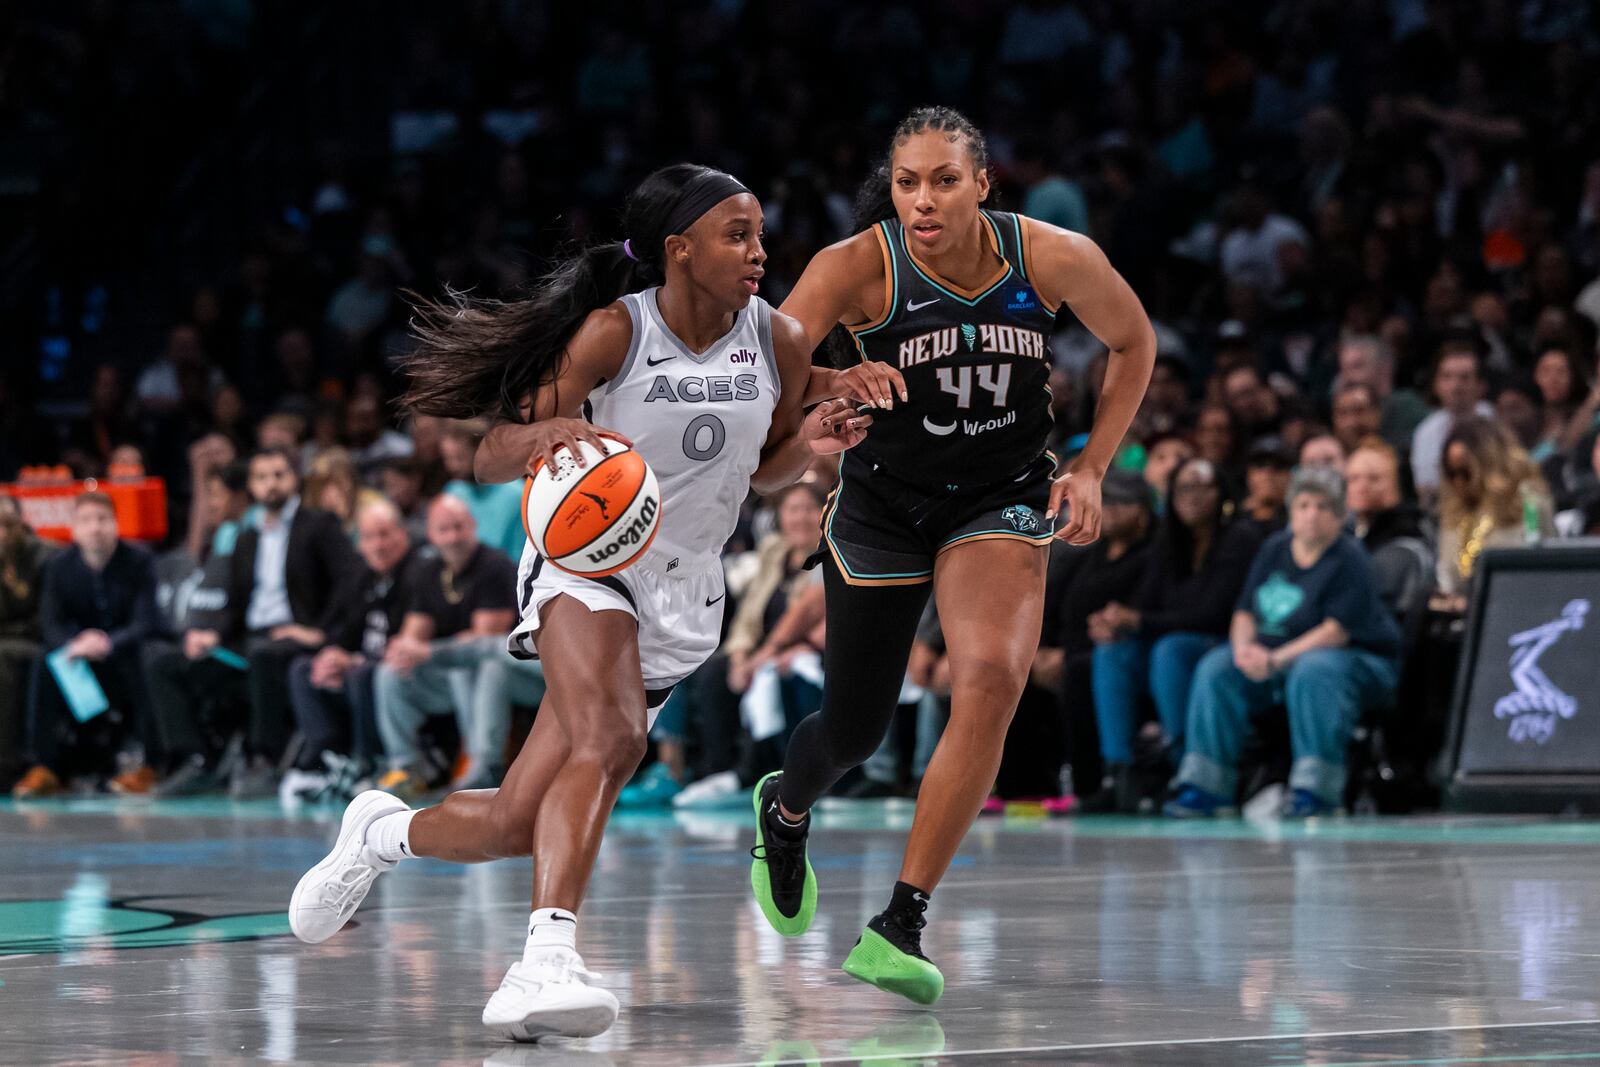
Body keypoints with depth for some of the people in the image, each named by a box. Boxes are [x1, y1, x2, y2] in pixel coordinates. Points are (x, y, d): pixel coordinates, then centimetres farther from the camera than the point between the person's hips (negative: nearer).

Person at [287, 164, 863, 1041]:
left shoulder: (779, 343, -1)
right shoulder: (615, 332, -13)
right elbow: (491, 459, -12)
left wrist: (809, 444, -6)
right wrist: (545, 433, -35)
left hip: (683, 595, 5)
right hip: (585, 561, -5)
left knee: (517, 824, 3)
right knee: (610, 739, -36)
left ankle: (382, 832, 32)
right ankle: (546, 960, -44)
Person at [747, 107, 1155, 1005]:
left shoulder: (1054, 257, -16)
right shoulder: (860, 266, -20)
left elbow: (1134, 343, 3)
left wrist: (1091, 468, -2)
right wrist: (839, 384, -45)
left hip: (1003, 497, 0)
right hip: (885, 500, 0)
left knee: (992, 681, -25)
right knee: (855, 729, 11)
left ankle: (900, 929, -20)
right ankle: (785, 811, 50)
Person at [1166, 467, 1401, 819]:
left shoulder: (1348, 560, -12)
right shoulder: (1274, 550, 9)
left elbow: (1337, 631, -20)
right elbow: (1245, 612, 10)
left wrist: (1277, 659, -27)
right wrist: (1244, 647, -14)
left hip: (1358, 660, -6)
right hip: (1275, 655, 6)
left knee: (1314, 670, -38)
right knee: (1216, 668, -14)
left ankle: (1314, 787, -37)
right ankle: (1205, 784, -16)